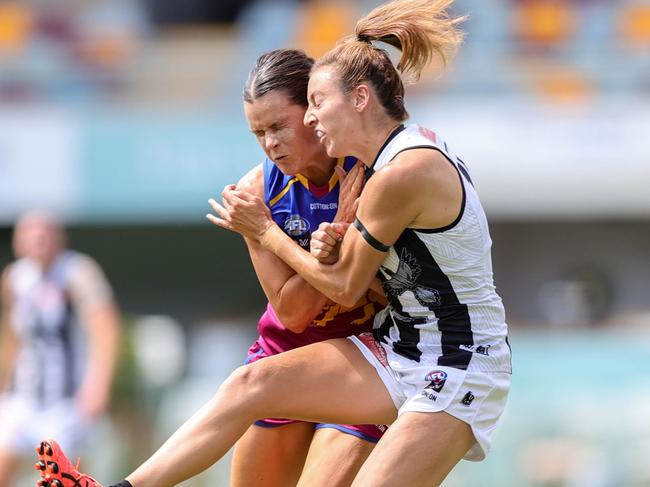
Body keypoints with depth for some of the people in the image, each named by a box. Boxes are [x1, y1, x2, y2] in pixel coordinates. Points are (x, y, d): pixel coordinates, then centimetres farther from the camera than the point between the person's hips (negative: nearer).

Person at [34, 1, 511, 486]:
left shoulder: (402, 174, -23)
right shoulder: (415, 144, 7)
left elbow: (345, 288, -9)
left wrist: (263, 231, 2)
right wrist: (331, 248, -6)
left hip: (459, 373, -10)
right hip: (401, 349, 10)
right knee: (251, 384, 1)